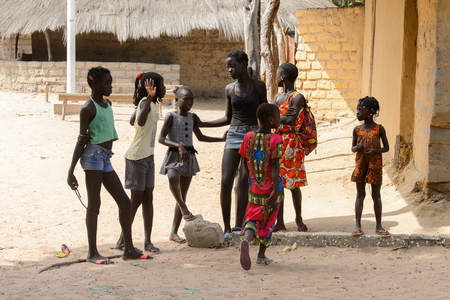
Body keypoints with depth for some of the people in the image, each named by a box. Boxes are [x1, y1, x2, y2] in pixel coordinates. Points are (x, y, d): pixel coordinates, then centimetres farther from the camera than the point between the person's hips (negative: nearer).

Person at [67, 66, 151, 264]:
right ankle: (92, 253, 0)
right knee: (94, 205, -5)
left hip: (105, 158, 8)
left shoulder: (107, 104, 17)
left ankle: (129, 249, 12)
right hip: (93, 155, -8)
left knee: (124, 202, 7)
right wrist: (71, 171, -11)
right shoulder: (88, 108, -7)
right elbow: (81, 141, -9)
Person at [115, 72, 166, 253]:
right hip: (137, 156, -9)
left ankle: (148, 241, 9)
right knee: (137, 198, -4)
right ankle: (122, 240, 5)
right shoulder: (146, 102, -15)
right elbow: (141, 121, -38)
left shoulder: (150, 103, 13)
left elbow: (133, 121, 25)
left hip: (148, 155, 9)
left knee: (147, 197, 6)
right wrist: (149, 99, -48)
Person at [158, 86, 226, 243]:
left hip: (189, 158, 6)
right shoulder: (171, 116, -6)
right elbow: (161, 138, -14)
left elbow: (200, 137, 24)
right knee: (173, 178, -39)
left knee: (183, 195, 4)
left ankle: (174, 233, 9)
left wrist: (221, 139, 17)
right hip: (174, 155, -6)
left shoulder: (192, 117, 11)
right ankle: (184, 209, -20)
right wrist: (179, 146, -28)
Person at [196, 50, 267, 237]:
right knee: (225, 182, -8)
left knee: (244, 182, -4)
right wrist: (201, 124, 8)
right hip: (234, 135, 2)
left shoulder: (259, 87, 2)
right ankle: (227, 228, -2)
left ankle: (238, 225, 1)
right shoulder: (230, 89, 9)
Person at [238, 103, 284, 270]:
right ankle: (261, 256, 20)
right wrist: (276, 189, -21)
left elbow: (245, 164, 8)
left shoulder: (248, 137, -1)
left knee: (253, 218, 10)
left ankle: (246, 239, -22)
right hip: (271, 189, -3)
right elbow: (275, 166, -21)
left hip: (254, 189, 3)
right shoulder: (275, 140, -16)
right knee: (268, 221, 14)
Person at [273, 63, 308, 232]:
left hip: (291, 143, -7)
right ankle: (280, 222, 12)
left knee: (294, 183, 1)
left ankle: (298, 219, 15)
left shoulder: (297, 97, -11)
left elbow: (291, 121, -21)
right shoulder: (278, 97, 13)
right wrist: (283, 117, -12)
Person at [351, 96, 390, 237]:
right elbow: (352, 147, 11)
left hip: (375, 164, -2)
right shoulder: (357, 129, 4)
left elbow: (386, 148, 1)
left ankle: (379, 226, 12)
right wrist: (356, 148, -12)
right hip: (360, 164, 2)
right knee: (360, 195, 4)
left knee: (376, 195, 4)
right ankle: (358, 226, 6)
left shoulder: (379, 129, -3)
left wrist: (375, 151, -17)